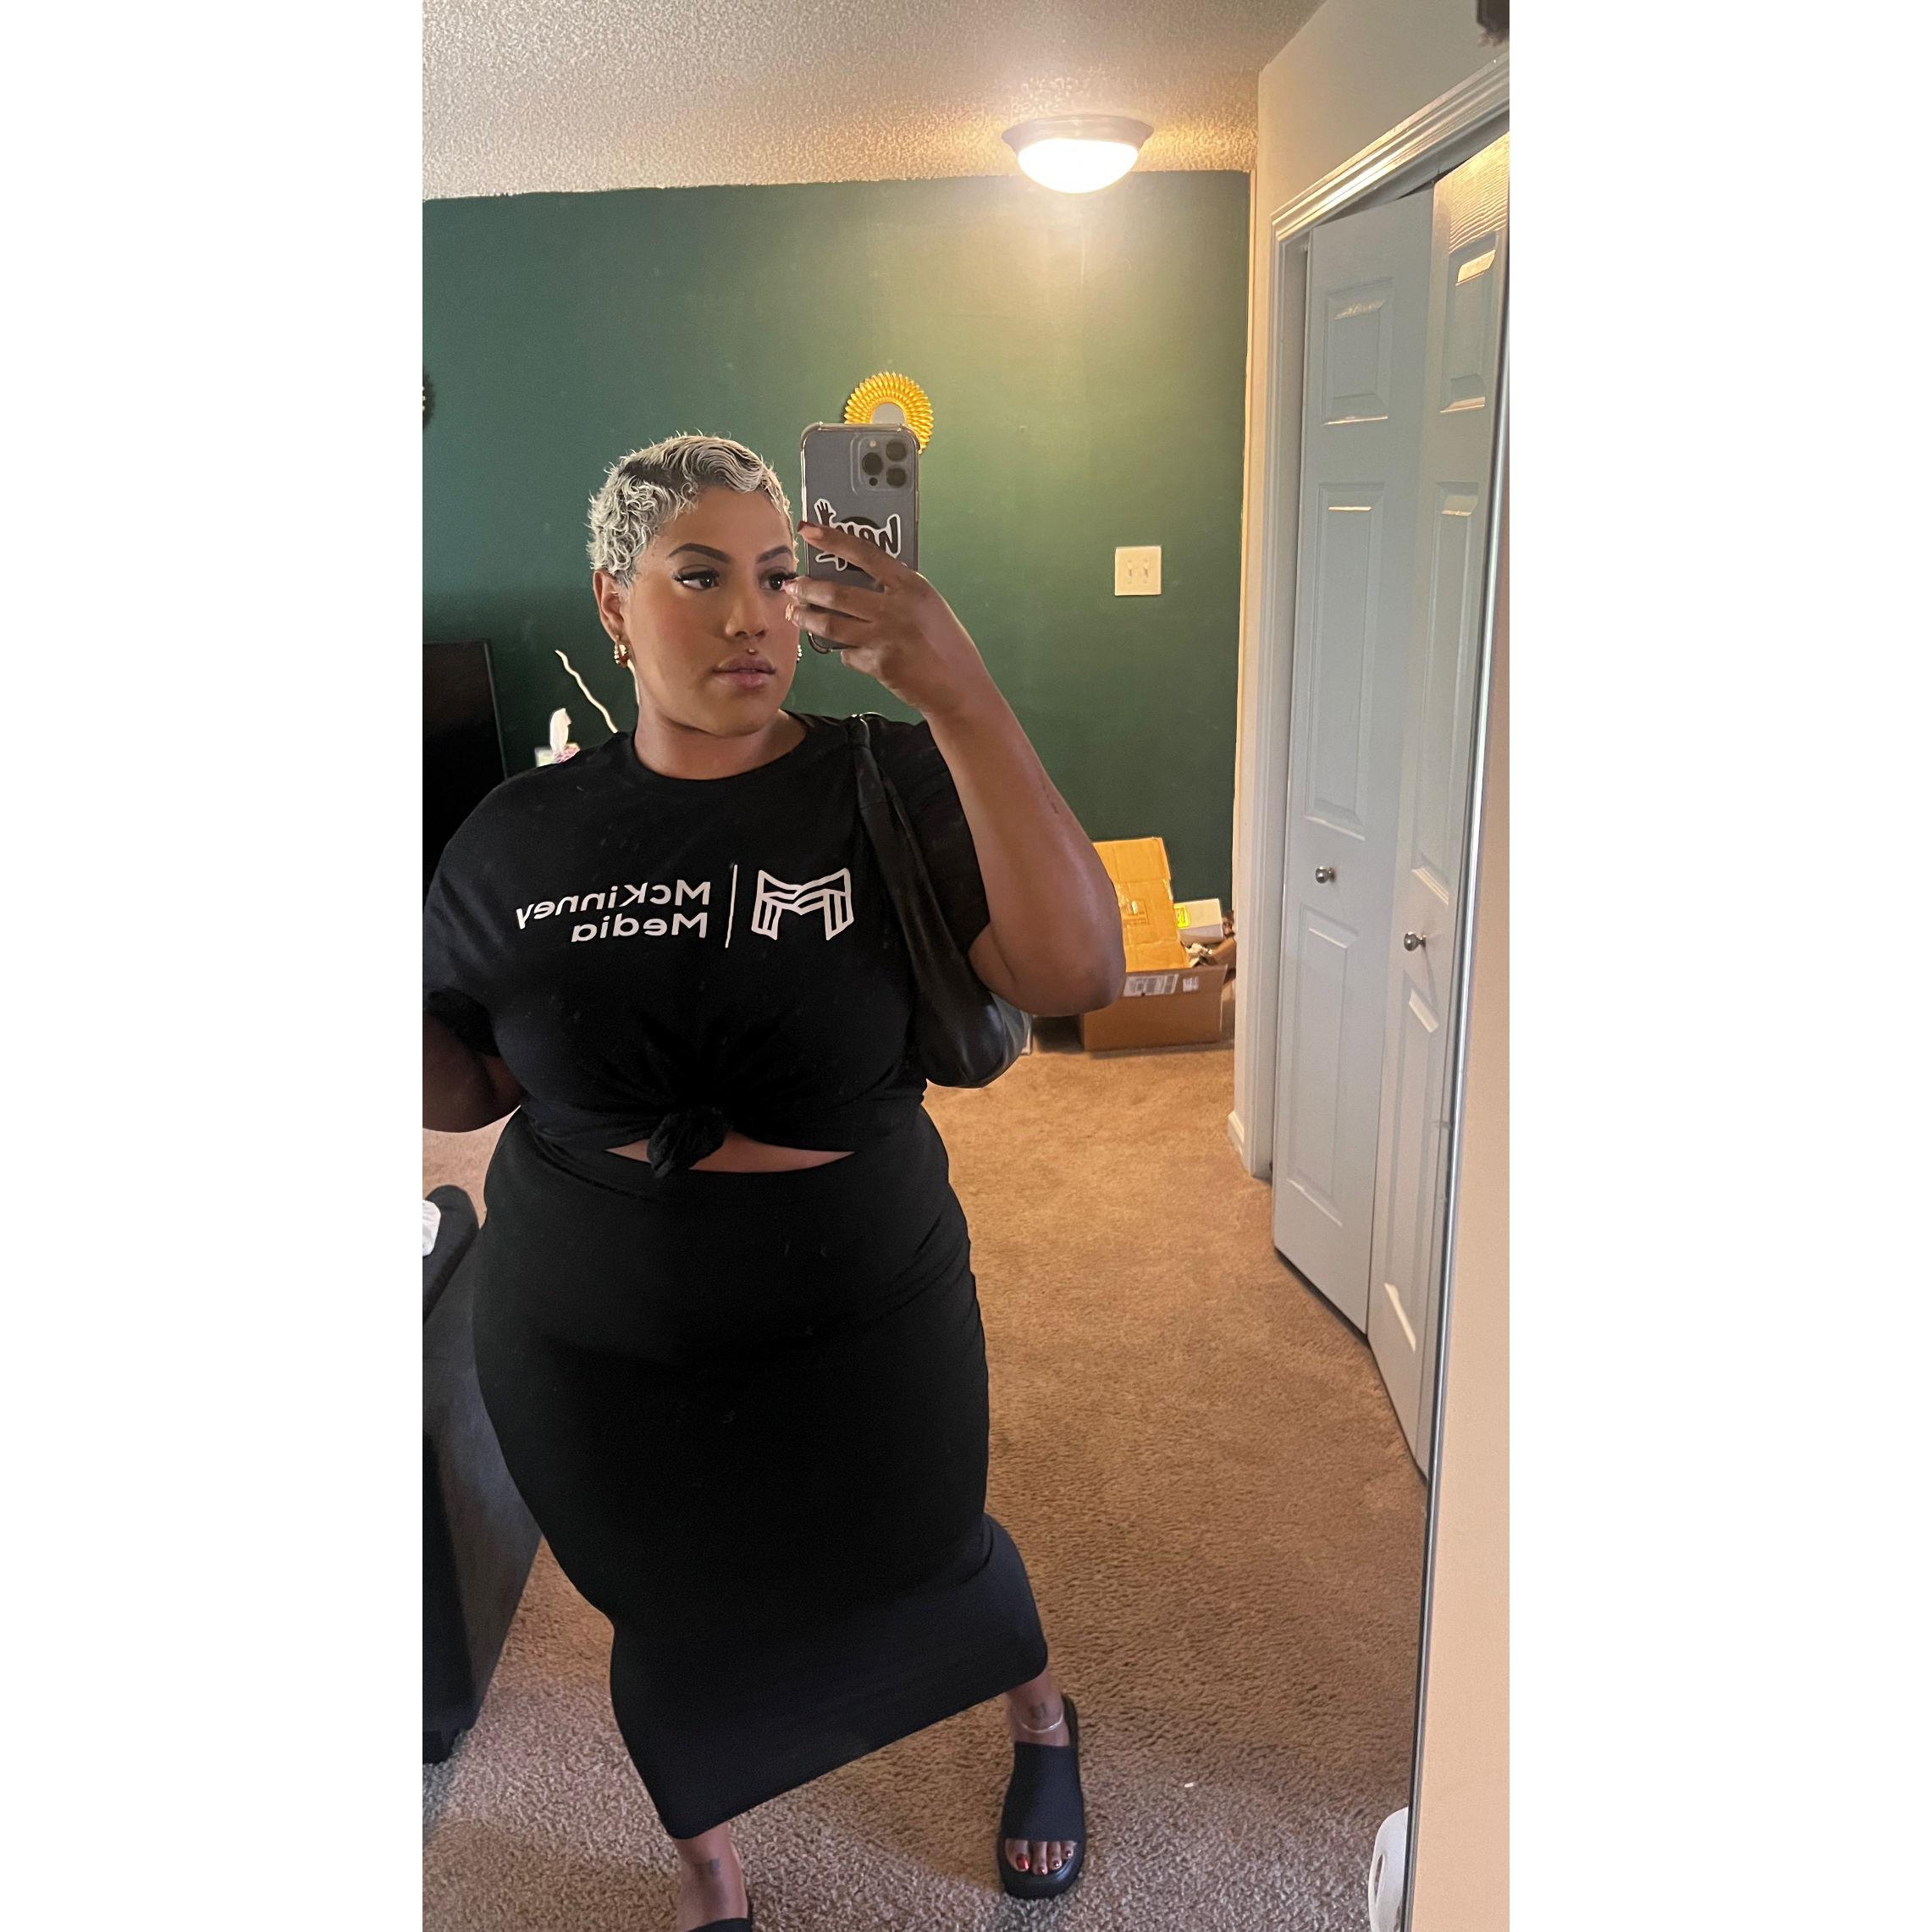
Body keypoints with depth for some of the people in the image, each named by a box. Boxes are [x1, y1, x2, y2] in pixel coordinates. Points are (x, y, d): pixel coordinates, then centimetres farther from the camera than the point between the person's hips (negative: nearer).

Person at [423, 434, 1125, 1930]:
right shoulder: (520, 838, -7)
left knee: (928, 1564, 24)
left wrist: (962, 698, -35)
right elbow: (463, 1082, 3)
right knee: (672, 1621, 23)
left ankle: (1044, 1722, 61)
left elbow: (1078, 974, -29)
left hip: (863, 1325, -1)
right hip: (594, 1355, 2)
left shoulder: (891, 785, -15)